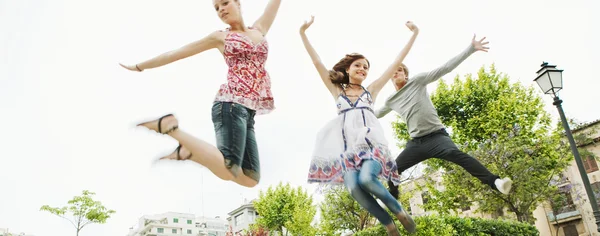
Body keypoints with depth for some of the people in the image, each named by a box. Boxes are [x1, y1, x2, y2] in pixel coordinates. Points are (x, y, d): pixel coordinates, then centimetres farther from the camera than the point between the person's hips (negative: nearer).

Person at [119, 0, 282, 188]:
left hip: (247, 110, 5)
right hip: (231, 104, -5)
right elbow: (176, 53, 19)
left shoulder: (259, 29, 23)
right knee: (228, 171, -26)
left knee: (251, 179, -1)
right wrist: (140, 66, 24)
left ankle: (187, 152, 8)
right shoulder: (220, 37, 15)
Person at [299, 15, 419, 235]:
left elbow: (396, 63, 18)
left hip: (371, 142, -1)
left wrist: (414, 35, 19)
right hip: (348, 146, 1)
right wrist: (303, 33, 12)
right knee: (354, 188, -25)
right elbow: (317, 62, 15)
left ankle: (399, 210, -5)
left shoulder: (371, 90, 18)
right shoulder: (337, 91, 19)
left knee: (366, 179, -30)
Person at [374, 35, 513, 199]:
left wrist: (471, 49, -10)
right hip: (416, 142, 5)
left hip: (436, 135, -4)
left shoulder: (417, 81, 2)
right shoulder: (391, 101, 14)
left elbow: (445, 68, -4)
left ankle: (494, 181, -38)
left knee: (455, 153, -33)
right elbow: (375, 114, 32)